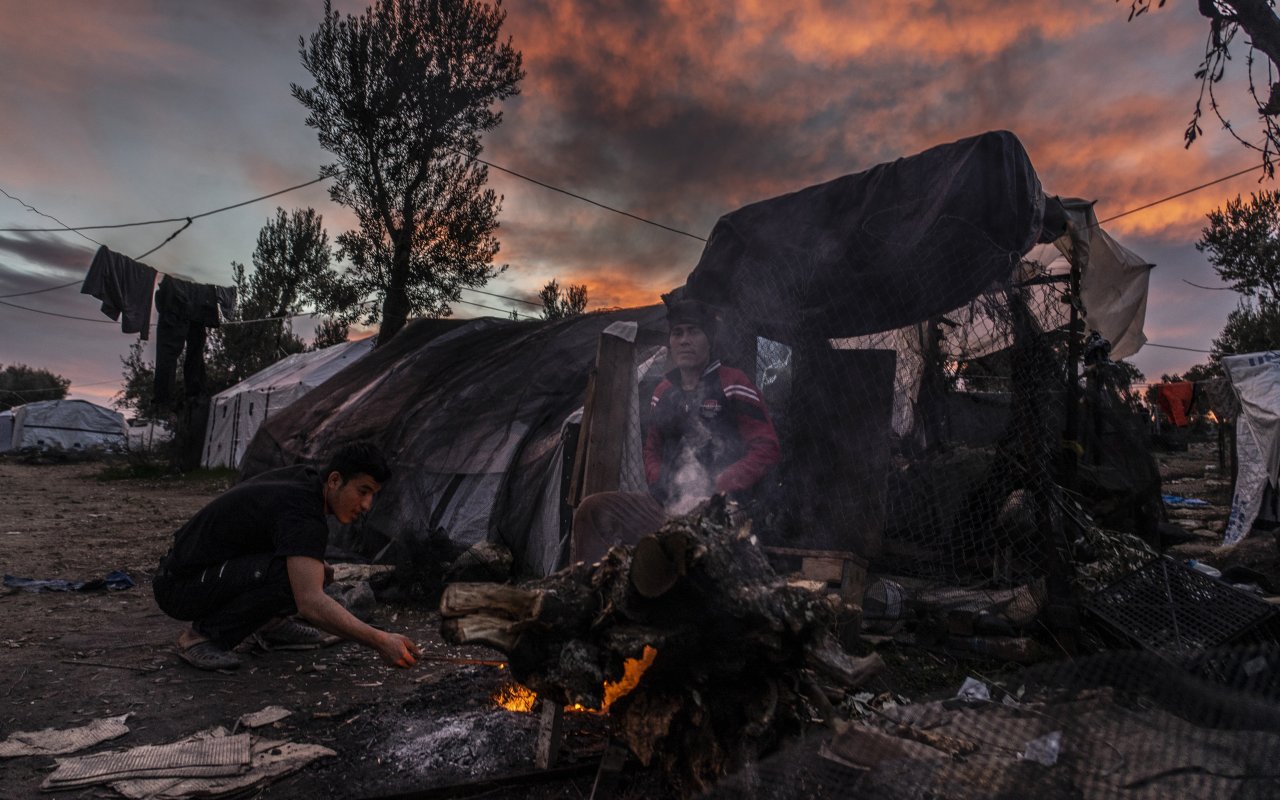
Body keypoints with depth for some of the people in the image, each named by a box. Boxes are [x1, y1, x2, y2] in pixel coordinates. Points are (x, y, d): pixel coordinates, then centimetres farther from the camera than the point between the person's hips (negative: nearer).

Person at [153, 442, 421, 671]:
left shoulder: (304, 478, 0)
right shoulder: (302, 516, -29)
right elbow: (310, 602, -40)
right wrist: (380, 641, -42)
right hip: (179, 588, -9)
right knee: (290, 576, -32)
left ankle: (272, 620, 10)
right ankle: (203, 633, -13)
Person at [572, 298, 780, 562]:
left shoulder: (732, 384, 0)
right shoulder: (663, 393, 18)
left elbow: (766, 448, -6)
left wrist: (715, 496, -13)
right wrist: (662, 489, 4)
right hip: (671, 506, 6)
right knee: (592, 510, -10)